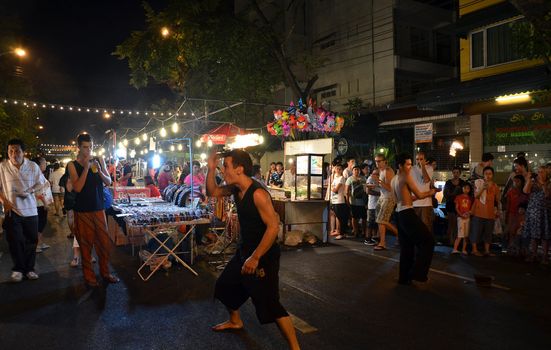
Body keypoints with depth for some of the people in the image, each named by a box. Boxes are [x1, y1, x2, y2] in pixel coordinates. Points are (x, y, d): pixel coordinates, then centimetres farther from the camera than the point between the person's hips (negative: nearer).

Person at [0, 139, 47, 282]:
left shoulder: (33, 166, -2)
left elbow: (41, 183, 9)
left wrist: (30, 191, -9)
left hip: (30, 210, 2)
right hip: (12, 210, -2)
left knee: (32, 240, 7)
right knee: (15, 241, 2)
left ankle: (29, 268, 21)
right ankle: (18, 269, 19)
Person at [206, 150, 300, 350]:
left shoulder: (258, 193, -26)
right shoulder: (235, 188, 1)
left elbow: (273, 226, -28)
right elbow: (212, 192, 16)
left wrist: (255, 258, -27)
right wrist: (211, 169, -1)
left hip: (263, 255, -9)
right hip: (245, 250, 9)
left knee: (269, 304, -12)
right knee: (225, 286, 23)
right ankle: (235, 321, 48)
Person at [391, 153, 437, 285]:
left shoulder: (393, 180, 16)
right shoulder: (407, 177, -8)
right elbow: (419, 195, -6)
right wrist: (430, 193, 12)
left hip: (399, 214, 9)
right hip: (408, 213, -9)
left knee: (406, 247, 13)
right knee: (428, 240, 0)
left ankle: (404, 277, 17)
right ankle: (418, 272, -2)